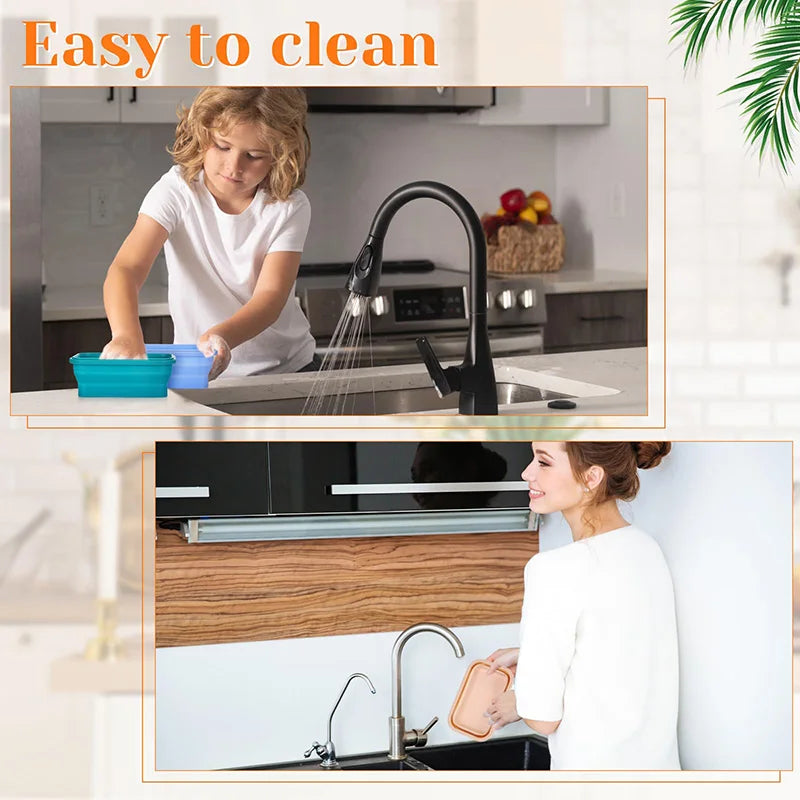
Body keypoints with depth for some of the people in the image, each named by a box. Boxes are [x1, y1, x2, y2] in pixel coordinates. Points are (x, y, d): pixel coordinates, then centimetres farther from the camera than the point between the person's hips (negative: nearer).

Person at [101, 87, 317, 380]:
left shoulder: (290, 208, -9)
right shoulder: (177, 191, -12)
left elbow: (271, 295, -19)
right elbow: (126, 269, -24)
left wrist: (222, 336, -42)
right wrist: (127, 336, -46)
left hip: (285, 367, 0)